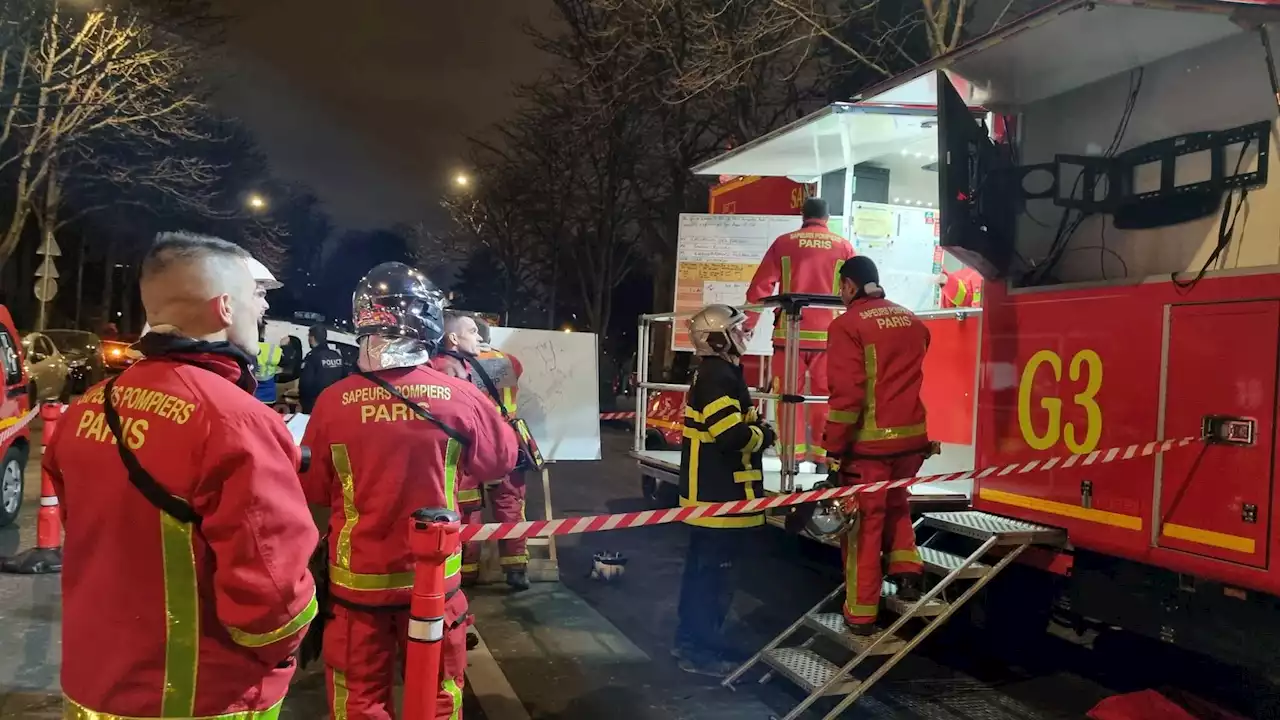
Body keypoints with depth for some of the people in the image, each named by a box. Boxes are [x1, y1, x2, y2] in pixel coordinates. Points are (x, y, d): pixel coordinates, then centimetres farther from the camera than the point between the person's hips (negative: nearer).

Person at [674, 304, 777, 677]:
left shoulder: (709, 373, 14)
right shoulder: (719, 377, -19)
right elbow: (732, 436, -27)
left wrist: (753, 425, 6)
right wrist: (764, 435, -9)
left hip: (709, 493, 11)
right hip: (721, 496, -11)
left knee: (701, 568, 18)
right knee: (715, 573, -3)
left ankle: (689, 639, 28)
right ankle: (700, 651, 4)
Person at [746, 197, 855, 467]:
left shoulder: (783, 242, 3)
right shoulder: (843, 246, 5)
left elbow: (760, 286, 1)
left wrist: (749, 322, 10)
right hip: (827, 333, 1)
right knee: (825, 395, 10)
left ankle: (792, 454, 9)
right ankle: (823, 453, 12)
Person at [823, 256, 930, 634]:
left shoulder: (848, 324, -12)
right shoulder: (912, 321, 9)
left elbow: (847, 393, -18)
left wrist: (833, 448, -12)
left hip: (869, 442, -6)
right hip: (912, 437, 6)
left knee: (863, 524, 5)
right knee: (896, 504, 30)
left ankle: (861, 613, 14)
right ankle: (906, 572, 20)